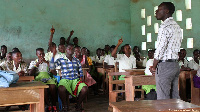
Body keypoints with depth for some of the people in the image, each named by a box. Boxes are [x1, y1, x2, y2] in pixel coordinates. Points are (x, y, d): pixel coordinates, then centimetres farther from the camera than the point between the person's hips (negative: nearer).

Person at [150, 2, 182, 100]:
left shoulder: (165, 26, -13)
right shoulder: (177, 27, 15)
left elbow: (160, 49, -17)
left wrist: (154, 66, -4)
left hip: (165, 66, -9)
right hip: (175, 65, 9)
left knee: (163, 99, -4)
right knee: (175, 97, 12)